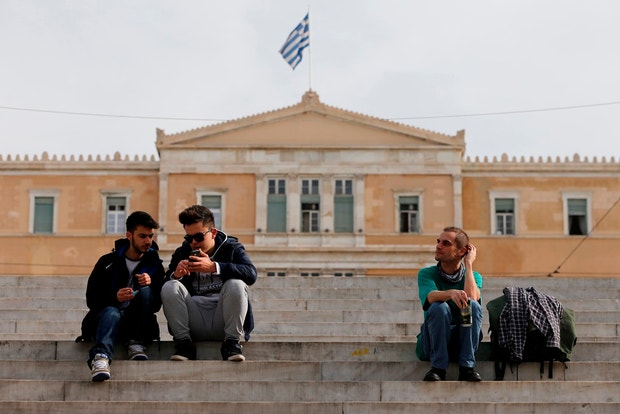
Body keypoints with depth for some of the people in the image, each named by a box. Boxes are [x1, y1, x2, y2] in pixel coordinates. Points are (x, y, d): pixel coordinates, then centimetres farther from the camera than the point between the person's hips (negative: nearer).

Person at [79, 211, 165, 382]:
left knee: (145, 291, -24)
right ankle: (100, 357, -62)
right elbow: (91, 300, -2)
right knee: (111, 313, -37)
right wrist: (115, 297, -22)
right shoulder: (108, 262, 4)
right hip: (105, 319, -2)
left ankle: (136, 343, -23)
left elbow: (156, 305, 3)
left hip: (137, 325, 2)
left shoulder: (155, 265, 9)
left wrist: (150, 285, -18)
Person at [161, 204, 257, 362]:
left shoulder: (232, 247, 7)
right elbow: (163, 283, 4)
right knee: (170, 287, -18)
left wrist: (214, 267, -23)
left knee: (236, 284, -27)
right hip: (194, 324, 2)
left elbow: (251, 274, -14)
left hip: (223, 323, -2)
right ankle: (183, 343, -14)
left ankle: (231, 343, -17)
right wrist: (176, 275, -20)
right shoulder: (181, 253, 14)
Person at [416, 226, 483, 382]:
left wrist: (469, 264, -9)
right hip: (431, 343, -1)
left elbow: (471, 297, -20)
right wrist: (451, 293, -44)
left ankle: (466, 367, -25)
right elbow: (431, 297, -22)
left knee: (473, 305, -26)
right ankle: (437, 368, -25)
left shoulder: (473, 276, 5)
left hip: (463, 342, 1)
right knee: (439, 307, -30)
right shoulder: (427, 274, 2)